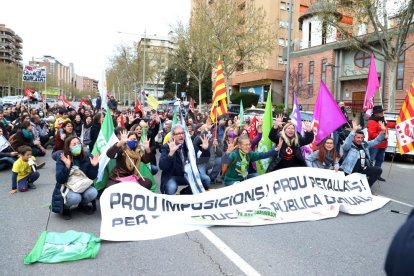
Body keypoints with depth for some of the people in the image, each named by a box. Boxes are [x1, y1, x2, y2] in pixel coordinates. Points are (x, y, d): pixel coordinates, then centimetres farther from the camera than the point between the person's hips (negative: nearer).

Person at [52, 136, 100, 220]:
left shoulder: (87, 157, -7)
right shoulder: (61, 159, -13)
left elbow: (92, 177, -6)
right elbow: (60, 180, -23)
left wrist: (94, 166, -23)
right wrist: (67, 166, -37)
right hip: (66, 187, -3)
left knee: (93, 193, -27)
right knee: (75, 197, -34)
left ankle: (82, 205, 8)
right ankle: (65, 207, 3)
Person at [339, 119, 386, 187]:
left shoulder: (365, 144, 13)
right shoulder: (349, 146, -8)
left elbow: (376, 141, 17)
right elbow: (346, 143, -31)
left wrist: (383, 131, 0)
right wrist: (354, 131, -41)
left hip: (363, 169, 6)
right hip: (350, 170, -6)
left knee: (378, 170, -10)